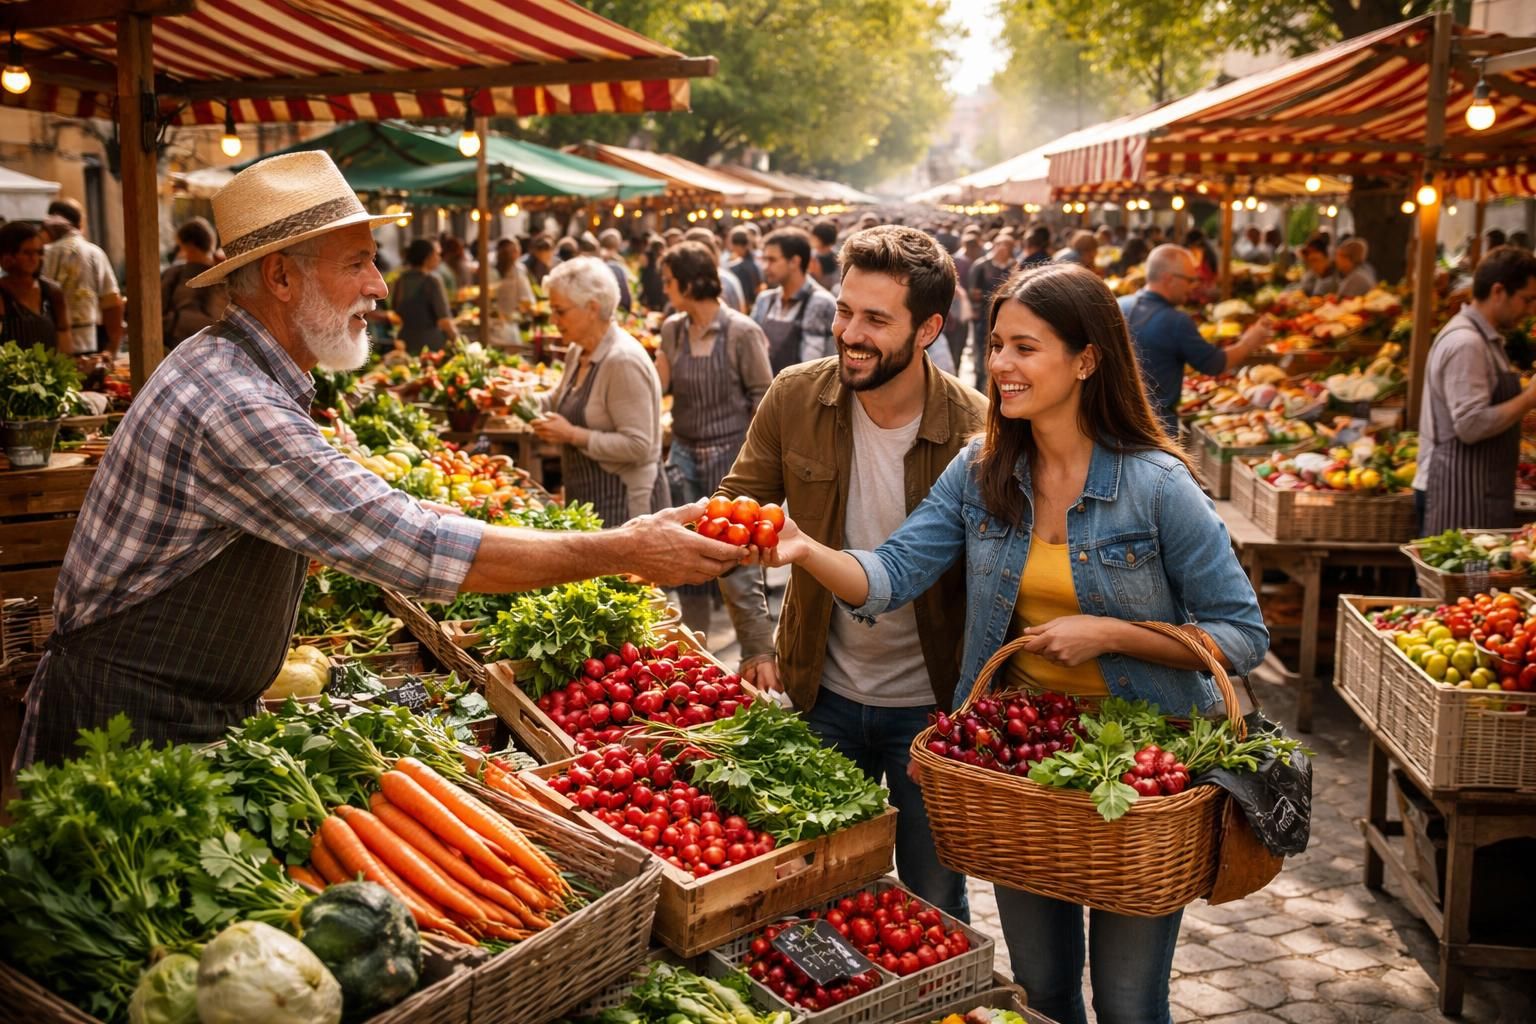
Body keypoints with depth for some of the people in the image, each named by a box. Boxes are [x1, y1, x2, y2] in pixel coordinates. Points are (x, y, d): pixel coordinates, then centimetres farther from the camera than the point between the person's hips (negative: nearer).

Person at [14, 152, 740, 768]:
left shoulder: (232, 364, 4)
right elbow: (412, 550, -33)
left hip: (202, 708, 9)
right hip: (135, 726, -9)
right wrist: (623, 552, -30)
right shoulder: (232, 406, -29)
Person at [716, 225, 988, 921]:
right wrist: (756, 642, -4)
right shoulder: (796, 399, -10)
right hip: (824, 692, 3)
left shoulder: (976, 433, -19)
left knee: (933, 908, 13)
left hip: (931, 705, -2)